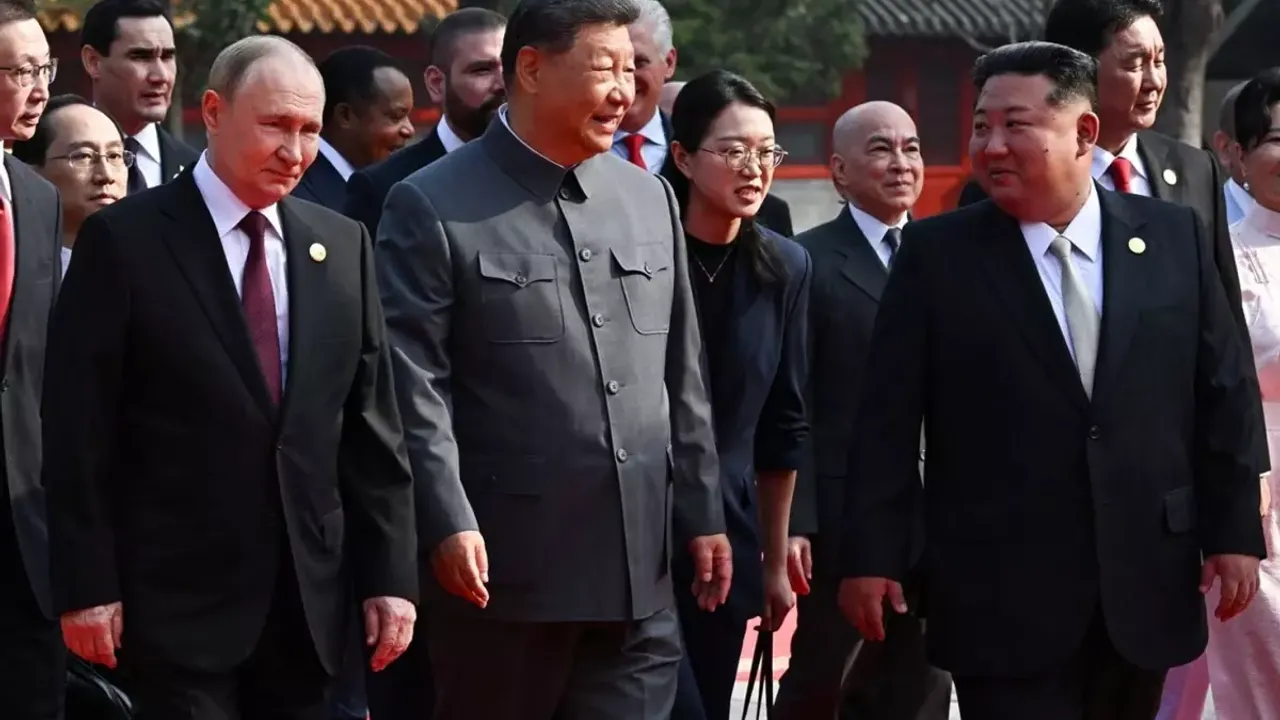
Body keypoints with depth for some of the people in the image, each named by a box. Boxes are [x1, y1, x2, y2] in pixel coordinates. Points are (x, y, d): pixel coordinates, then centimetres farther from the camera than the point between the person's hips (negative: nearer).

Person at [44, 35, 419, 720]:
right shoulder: (124, 240, -4)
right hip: (179, 597, -4)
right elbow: (79, 432, -5)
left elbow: (371, 425, 11)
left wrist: (390, 575, 6)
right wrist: (87, 587, -9)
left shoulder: (342, 246, 10)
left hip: (309, 600, 4)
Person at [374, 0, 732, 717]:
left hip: (639, 570, 5)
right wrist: (450, 524, -17)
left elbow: (682, 376, 17)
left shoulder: (650, 198, 13)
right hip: (506, 569, -5)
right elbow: (414, 386, -9)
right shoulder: (432, 208, -5)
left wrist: (703, 513, 13)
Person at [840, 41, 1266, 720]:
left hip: (1144, 587, 3)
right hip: (1001, 596, -2)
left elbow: (1224, 394, 8)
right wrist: (871, 556, -5)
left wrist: (1234, 532, 4)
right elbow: (887, 417, -1)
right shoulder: (936, 254, 0)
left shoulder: (1174, 237, 6)